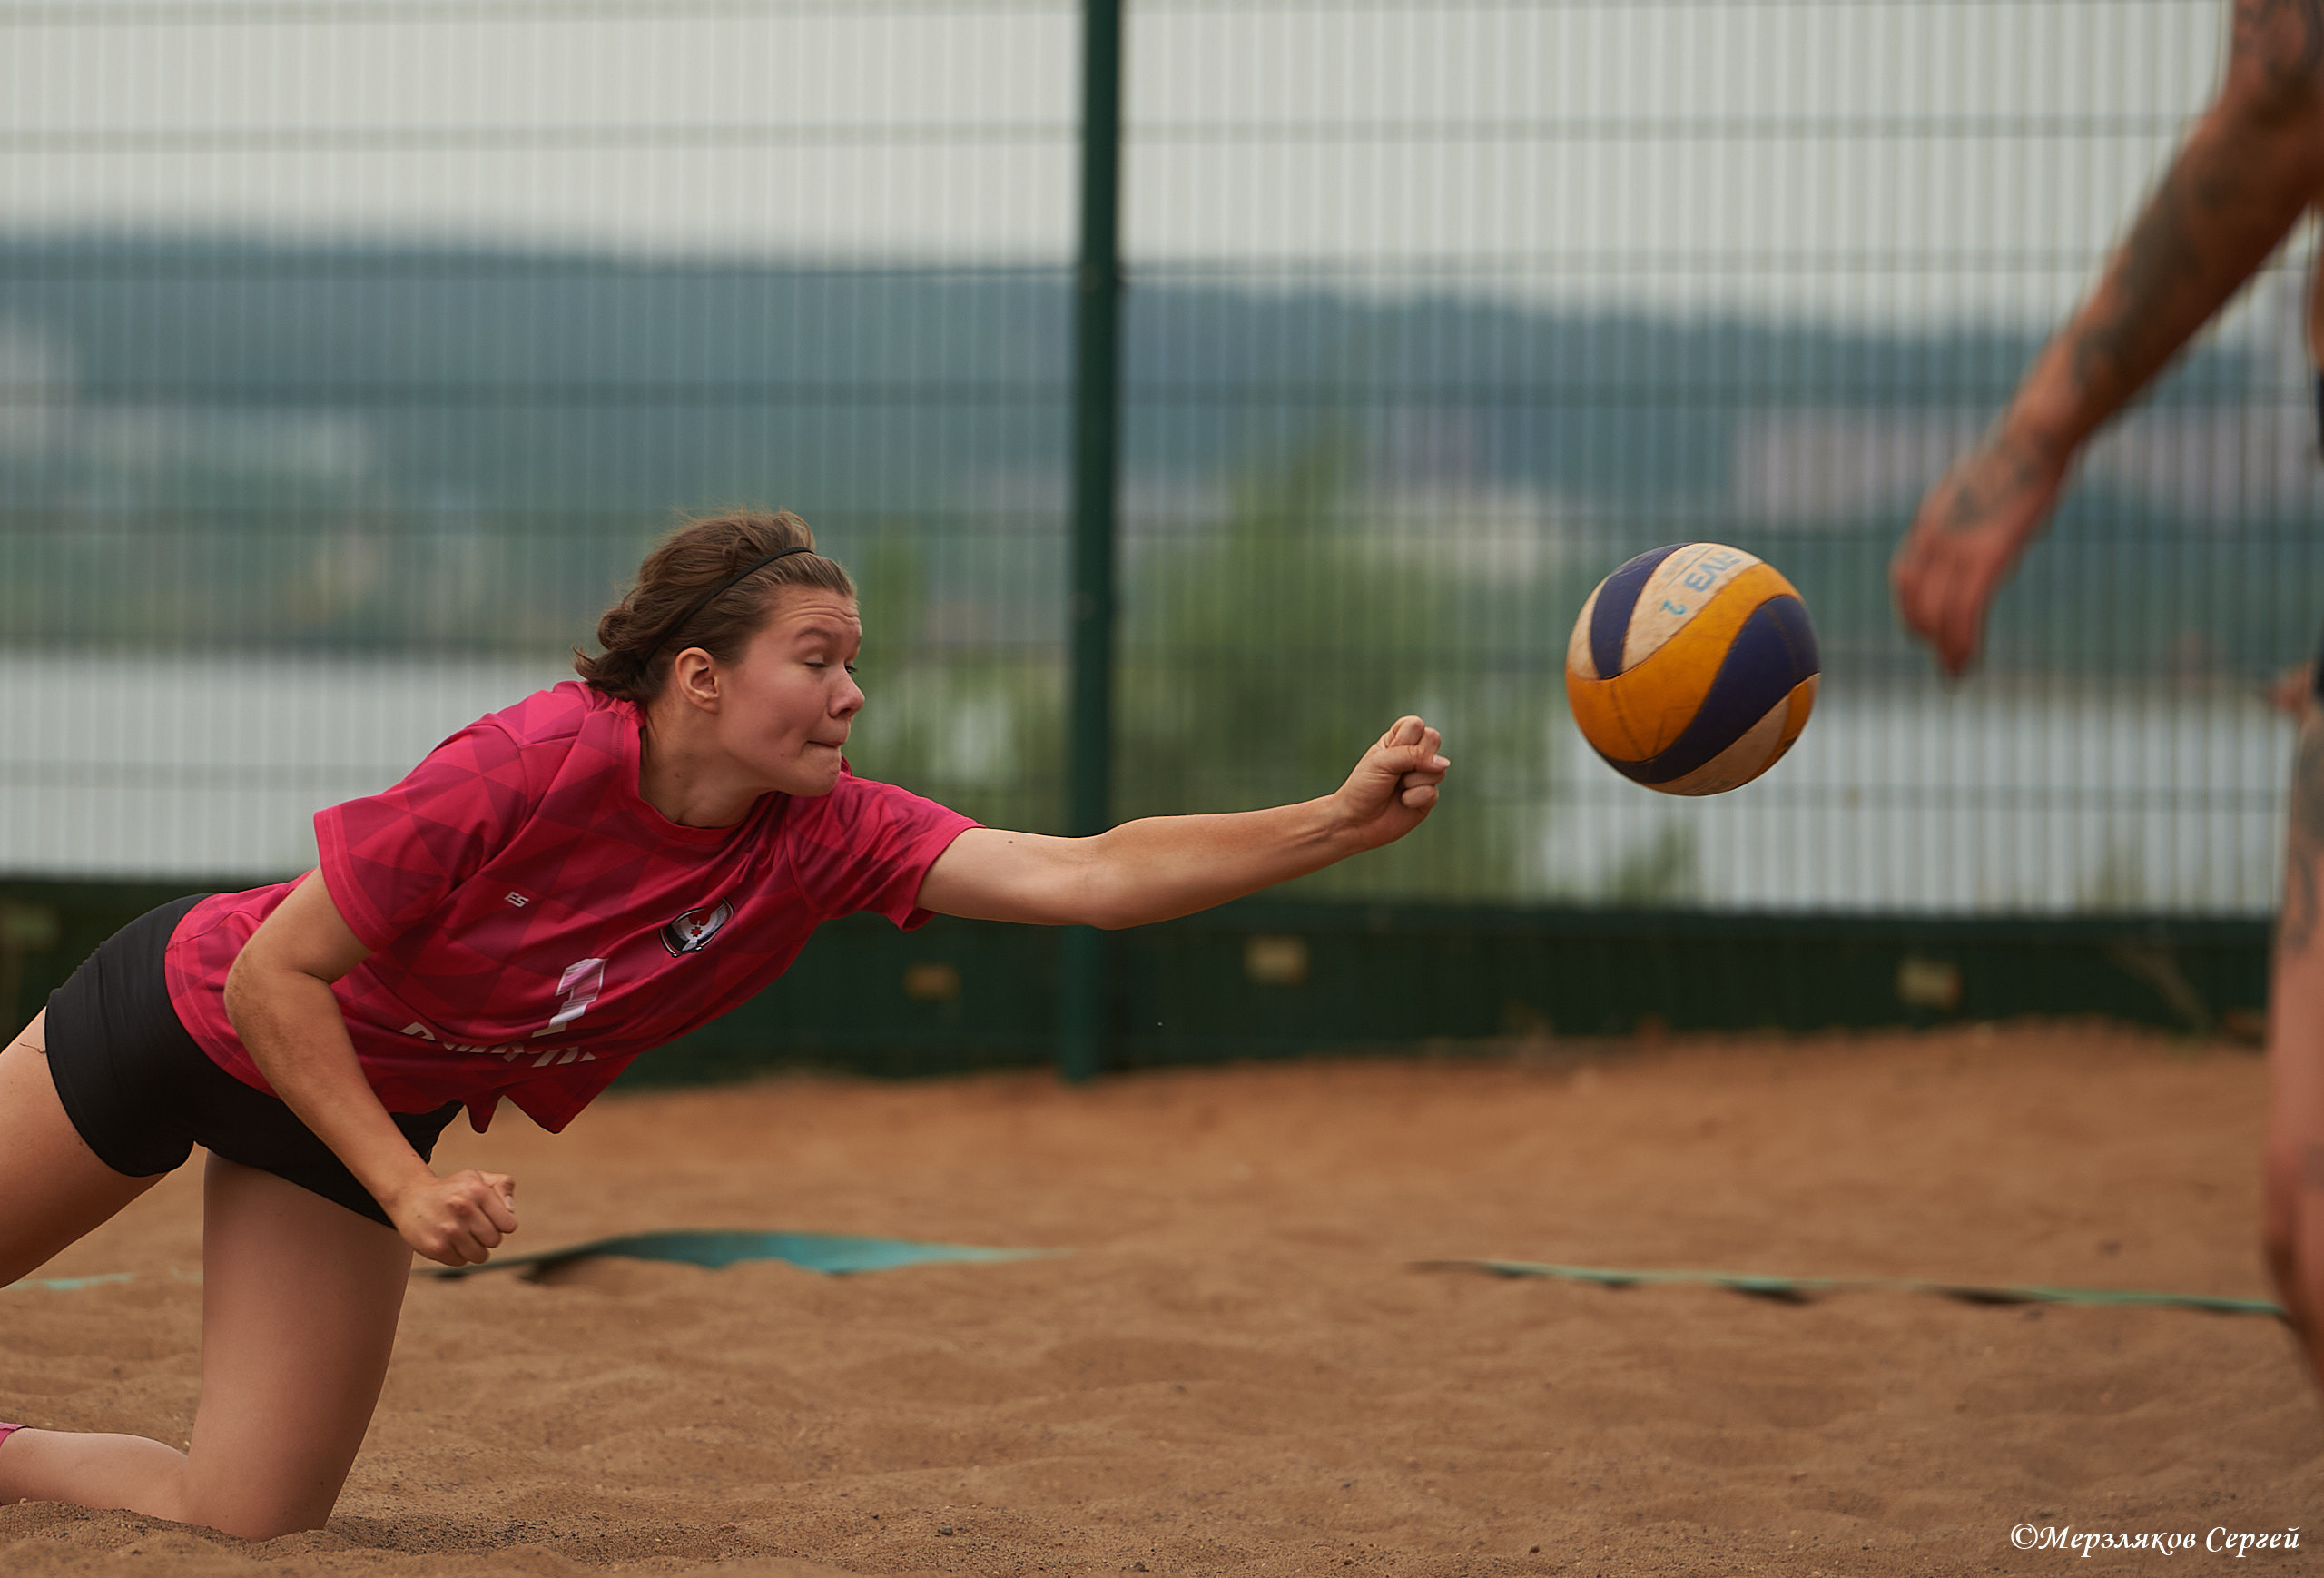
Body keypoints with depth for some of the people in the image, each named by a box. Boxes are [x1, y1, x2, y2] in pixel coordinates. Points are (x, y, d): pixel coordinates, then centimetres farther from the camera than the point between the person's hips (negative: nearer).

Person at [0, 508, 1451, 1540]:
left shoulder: (827, 840, -20)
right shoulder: (531, 770, -34)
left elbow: (1085, 878, -30)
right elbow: (272, 977, -27)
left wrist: (1341, 823, -39)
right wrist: (406, 1191, -31)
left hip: (363, 1111, 5)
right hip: (191, 1017, -5)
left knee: (249, 1524, 0)